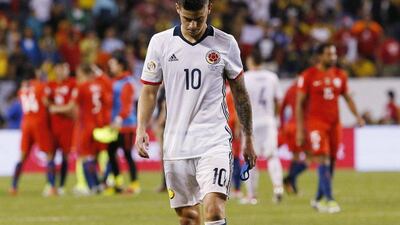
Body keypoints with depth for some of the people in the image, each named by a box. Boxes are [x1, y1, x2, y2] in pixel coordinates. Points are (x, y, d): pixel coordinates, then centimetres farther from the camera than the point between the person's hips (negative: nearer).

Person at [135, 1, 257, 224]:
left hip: (214, 141, -2)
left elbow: (240, 92, 10)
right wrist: (141, 130, -5)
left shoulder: (226, 44, 0)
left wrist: (248, 138, 12)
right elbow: (149, 91, 9)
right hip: (176, 145, 2)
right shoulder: (160, 42, 3)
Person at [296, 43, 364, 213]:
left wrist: (357, 116, 3)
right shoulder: (308, 76, -5)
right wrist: (300, 130, -8)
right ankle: (329, 199, -16)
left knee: (331, 163, 6)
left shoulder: (340, 75, 9)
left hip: (334, 123, 5)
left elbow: (347, 97, 19)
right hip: (316, 123, -5)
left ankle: (318, 199, 19)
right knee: (323, 161, -14)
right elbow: (299, 103, -3)